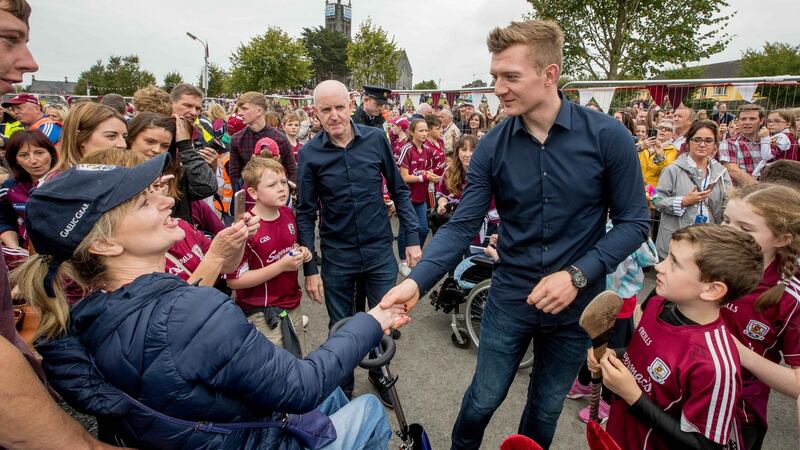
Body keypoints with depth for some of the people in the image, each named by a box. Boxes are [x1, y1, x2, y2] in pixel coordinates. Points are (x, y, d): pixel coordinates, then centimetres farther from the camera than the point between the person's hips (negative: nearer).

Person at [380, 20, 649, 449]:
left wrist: (577, 275, -21)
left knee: (546, 409, 21)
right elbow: (461, 226, -12)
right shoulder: (491, 146, -10)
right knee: (483, 399, 16)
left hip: (576, 302, 0)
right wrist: (416, 281, -27)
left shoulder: (607, 136, -14)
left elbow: (633, 223, -8)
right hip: (509, 298, 1)